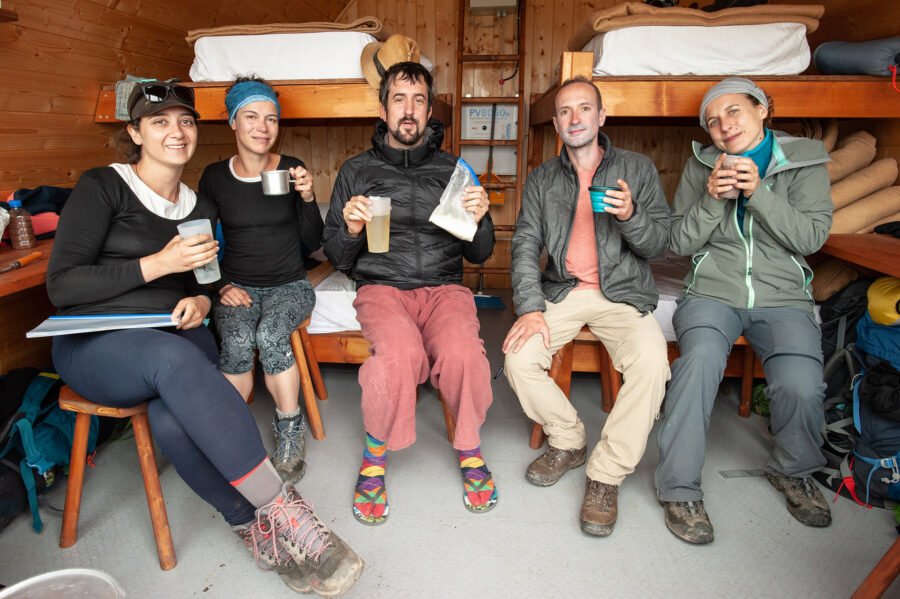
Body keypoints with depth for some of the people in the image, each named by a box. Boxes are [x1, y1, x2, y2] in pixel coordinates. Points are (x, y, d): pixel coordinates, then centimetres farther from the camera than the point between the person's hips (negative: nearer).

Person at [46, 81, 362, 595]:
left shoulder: (201, 207, 14)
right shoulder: (104, 186, -1)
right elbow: (61, 286, -7)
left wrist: (201, 302, -4)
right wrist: (159, 264, -18)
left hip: (176, 339, 3)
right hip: (94, 342, -3)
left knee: (174, 420, -34)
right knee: (177, 360, -39)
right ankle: (281, 509, -38)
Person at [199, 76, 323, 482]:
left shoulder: (292, 170, 0)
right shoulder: (214, 177, 3)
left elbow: (311, 244, 0)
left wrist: (308, 198, -15)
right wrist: (221, 284, -6)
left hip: (289, 285, -1)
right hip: (237, 286, 1)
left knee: (269, 335, -32)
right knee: (237, 342, -31)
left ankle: (290, 432, -12)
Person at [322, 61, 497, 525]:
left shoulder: (453, 169, 15)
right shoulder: (357, 170, 13)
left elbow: (480, 255, 13)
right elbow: (338, 259, 11)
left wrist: (479, 221, -8)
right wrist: (351, 230, -11)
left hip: (444, 285, 1)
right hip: (381, 286, -1)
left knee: (464, 352, -32)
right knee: (400, 352, -35)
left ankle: (470, 450, -3)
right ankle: (374, 458, -8)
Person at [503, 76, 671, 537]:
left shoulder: (637, 169, 7)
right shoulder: (542, 179, 12)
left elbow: (658, 244, 2)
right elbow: (525, 244, 2)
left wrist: (631, 215, -21)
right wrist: (530, 306, -13)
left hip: (623, 292, -1)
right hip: (562, 291, 2)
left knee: (651, 362, -30)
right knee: (518, 358, -23)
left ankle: (606, 475, -12)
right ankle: (568, 442, 5)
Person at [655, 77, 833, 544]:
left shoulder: (805, 162, 6)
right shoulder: (700, 166, 8)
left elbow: (810, 237, -5)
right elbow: (680, 242, 4)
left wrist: (759, 192, -15)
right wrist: (712, 200, -13)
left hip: (783, 298, 1)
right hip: (712, 291, 0)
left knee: (802, 386, -25)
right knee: (700, 360, -32)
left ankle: (793, 471, 10)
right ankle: (679, 489, -18)